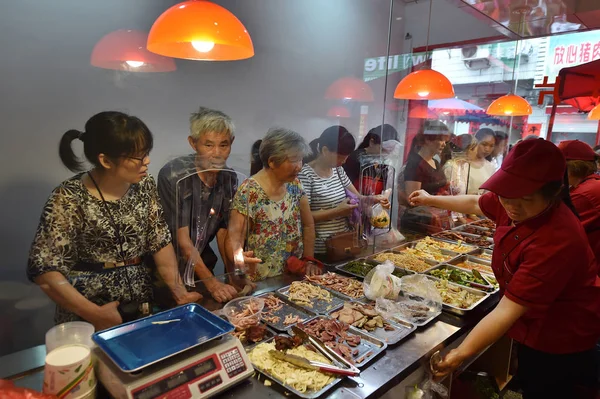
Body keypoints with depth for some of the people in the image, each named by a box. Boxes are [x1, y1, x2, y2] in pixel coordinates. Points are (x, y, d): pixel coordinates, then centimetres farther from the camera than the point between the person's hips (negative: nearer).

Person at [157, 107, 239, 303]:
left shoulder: (229, 178, -7)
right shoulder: (173, 176, -24)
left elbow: (222, 230, -1)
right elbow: (182, 239, -23)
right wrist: (210, 281, -27)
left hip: (202, 264, 5)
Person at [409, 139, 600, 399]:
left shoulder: (557, 241, -38)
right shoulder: (516, 203, -16)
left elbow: (507, 311, -38)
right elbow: (474, 203, 6)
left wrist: (460, 354, -36)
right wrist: (431, 200, 18)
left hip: (559, 339, -7)